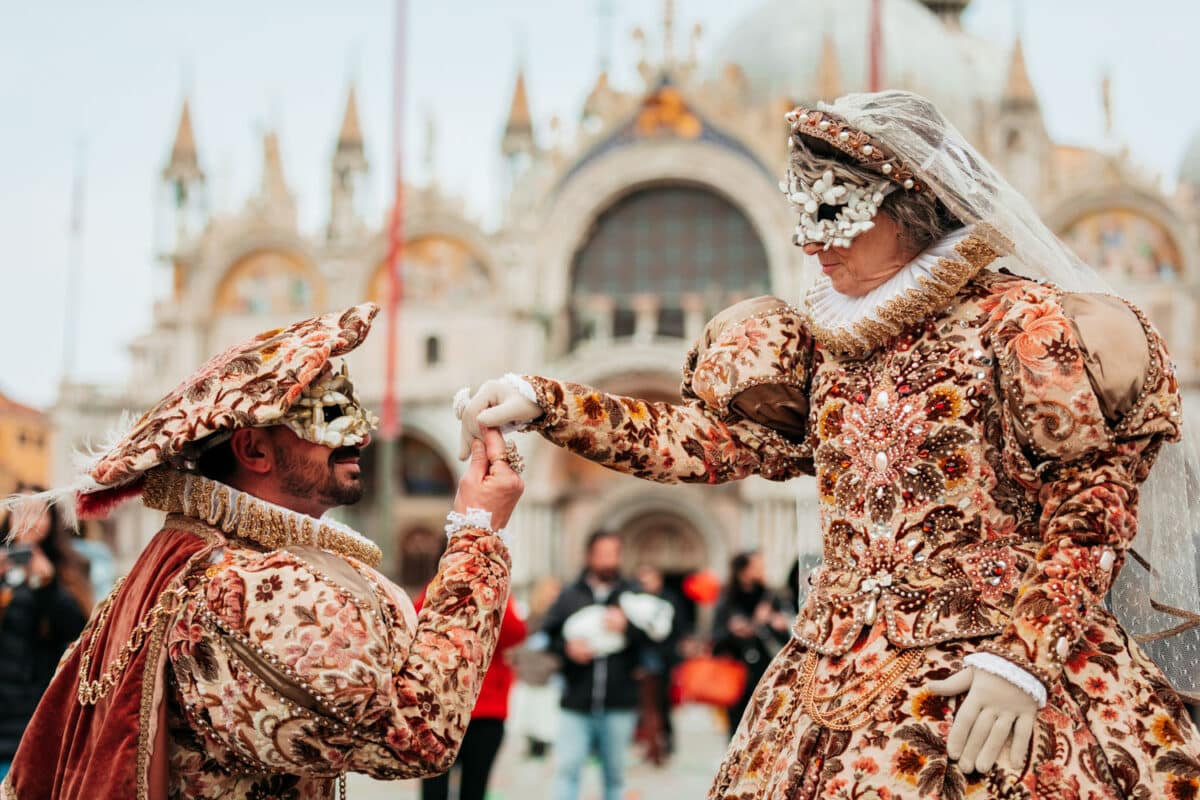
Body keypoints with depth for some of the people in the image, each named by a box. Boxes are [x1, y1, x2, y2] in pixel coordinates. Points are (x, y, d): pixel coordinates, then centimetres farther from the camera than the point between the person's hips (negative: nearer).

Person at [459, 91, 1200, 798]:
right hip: (836, 672, 6)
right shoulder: (826, 340, 13)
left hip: (982, 678, -5)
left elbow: (1090, 509, -8)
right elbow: (706, 437, 12)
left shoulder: (1019, 322, -6)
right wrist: (542, 402, 6)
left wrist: (1023, 661, -17)